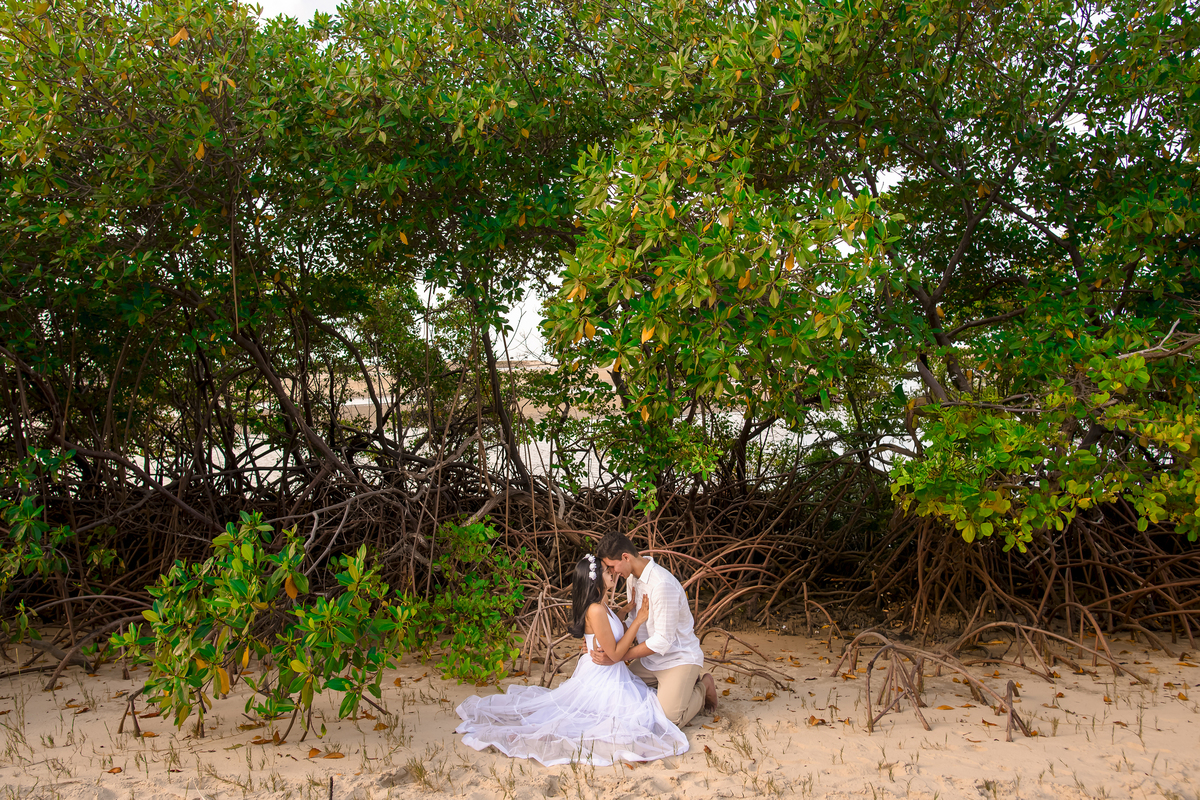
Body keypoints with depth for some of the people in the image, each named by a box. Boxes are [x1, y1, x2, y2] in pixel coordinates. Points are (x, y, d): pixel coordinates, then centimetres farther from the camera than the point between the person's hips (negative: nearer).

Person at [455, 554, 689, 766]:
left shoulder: (602, 607, 7)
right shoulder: (596, 611, -24)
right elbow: (615, 654, -20)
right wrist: (638, 621, -16)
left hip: (611, 677, 10)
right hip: (600, 678, -10)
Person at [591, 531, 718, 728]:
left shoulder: (663, 584, -30)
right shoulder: (632, 577, -1)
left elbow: (662, 640, -28)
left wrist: (617, 657, -25)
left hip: (678, 658, -9)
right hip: (650, 659, 9)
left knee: (669, 719, -20)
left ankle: (703, 688, 10)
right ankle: (685, 685, 18)